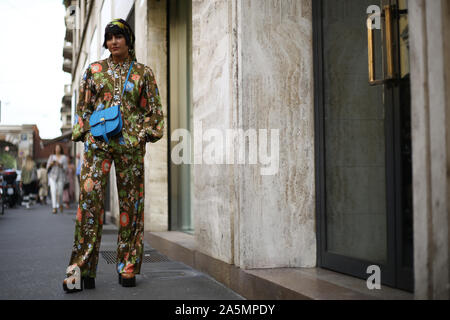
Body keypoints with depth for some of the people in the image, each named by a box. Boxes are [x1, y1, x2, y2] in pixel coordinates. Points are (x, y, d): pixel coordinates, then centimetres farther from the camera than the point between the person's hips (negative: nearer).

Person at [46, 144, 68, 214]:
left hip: (61, 177, -1)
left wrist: (60, 165, -17)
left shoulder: (64, 157, 5)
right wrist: (51, 164, -11)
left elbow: (65, 168, 0)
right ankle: (54, 208, -21)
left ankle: (60, 204, 32)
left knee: (59, 193, 1)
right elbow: (48, 167, 10)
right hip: (52, 176, 1)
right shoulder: (51, 156, 11)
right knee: (53, 191, -16)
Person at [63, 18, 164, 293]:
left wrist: (146, 134, -1)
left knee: (131, 203, 1)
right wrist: (83, 134, 5)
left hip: (131, 143, 0)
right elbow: (83, 107, 15)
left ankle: (128, 266, 10)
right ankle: (83, 269, -9)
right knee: (90, 199, -11)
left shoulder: (143, 73, 11)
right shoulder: (94, 70, 13)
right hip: (98, 141, 0)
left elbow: (154, 109, 11)